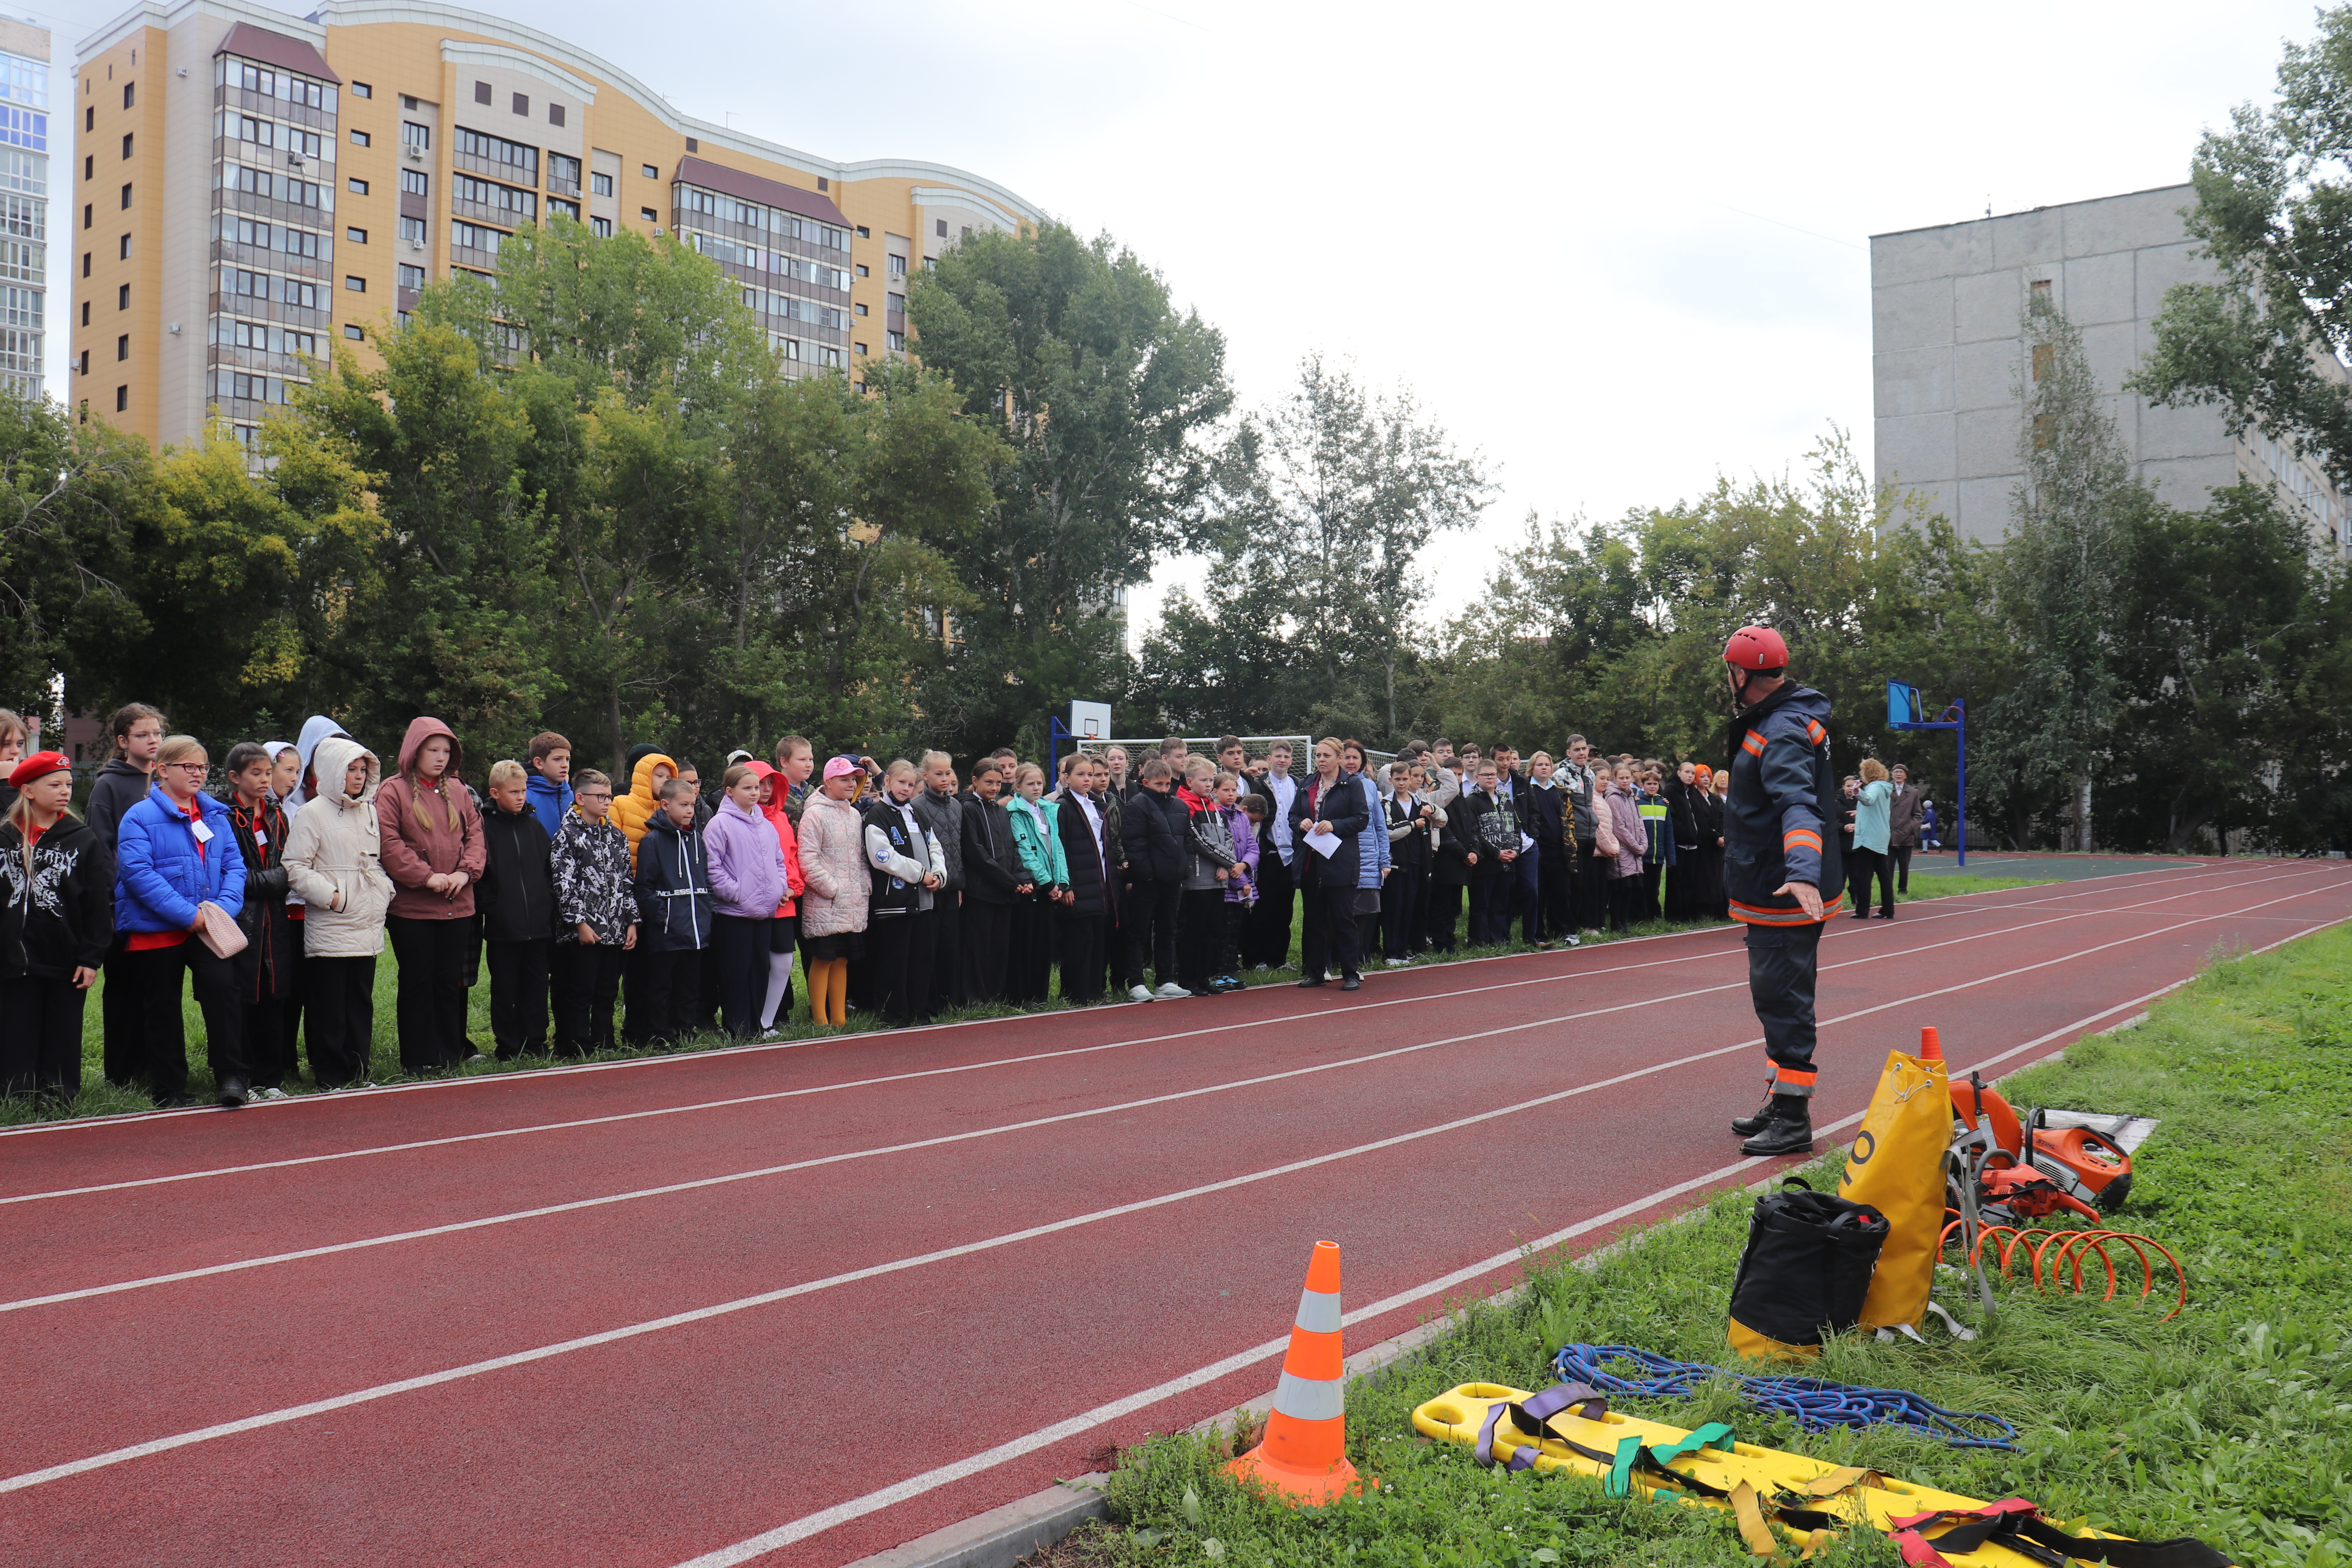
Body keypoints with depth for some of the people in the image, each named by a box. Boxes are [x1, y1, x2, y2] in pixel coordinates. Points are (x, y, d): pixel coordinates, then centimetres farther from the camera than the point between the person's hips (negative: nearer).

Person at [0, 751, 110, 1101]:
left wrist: (91, 958, -5)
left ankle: (61, 1099, 12)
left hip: (65, 964, -1)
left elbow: (99, 903, 1)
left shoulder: (84, 839, 3)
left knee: (62, 1042, 5)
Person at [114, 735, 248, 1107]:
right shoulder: (139, 818, -4)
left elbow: (234, 865, 8)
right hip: (156, 930, -2)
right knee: (161, 1009, 7)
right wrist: (188, 914, -20)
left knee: (222, 986, -18)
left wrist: (224, 906, -11)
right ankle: (169, 1089, 19)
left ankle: (231, 1078, -13)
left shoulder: (217, 815, 11)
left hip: (210, 928, 2)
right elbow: (138, 873, -15)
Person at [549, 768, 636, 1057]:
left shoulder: (616, 836, 13)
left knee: (607, 995, 10)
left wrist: (631, 921, 8)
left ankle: (604, 1048, 16)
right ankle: (577, 1051, 5)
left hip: (615, 932, 5)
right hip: (582, 932, -5)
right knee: (579, 995, -1)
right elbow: (564, 886, -9)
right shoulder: (567, 836, -4)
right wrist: (580, 923, -14)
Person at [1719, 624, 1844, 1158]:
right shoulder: (1780, 719, 13)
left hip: (1785, 895, -11)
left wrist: (1803, 871, -51)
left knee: (1783, 999, -6)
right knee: (1777, 997, 18)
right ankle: (1780, 1105, 29)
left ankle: (1793, 1120, -1)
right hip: (1774, 891, 11)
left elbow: (1799, 806, -37)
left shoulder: (1782, 733, -21)